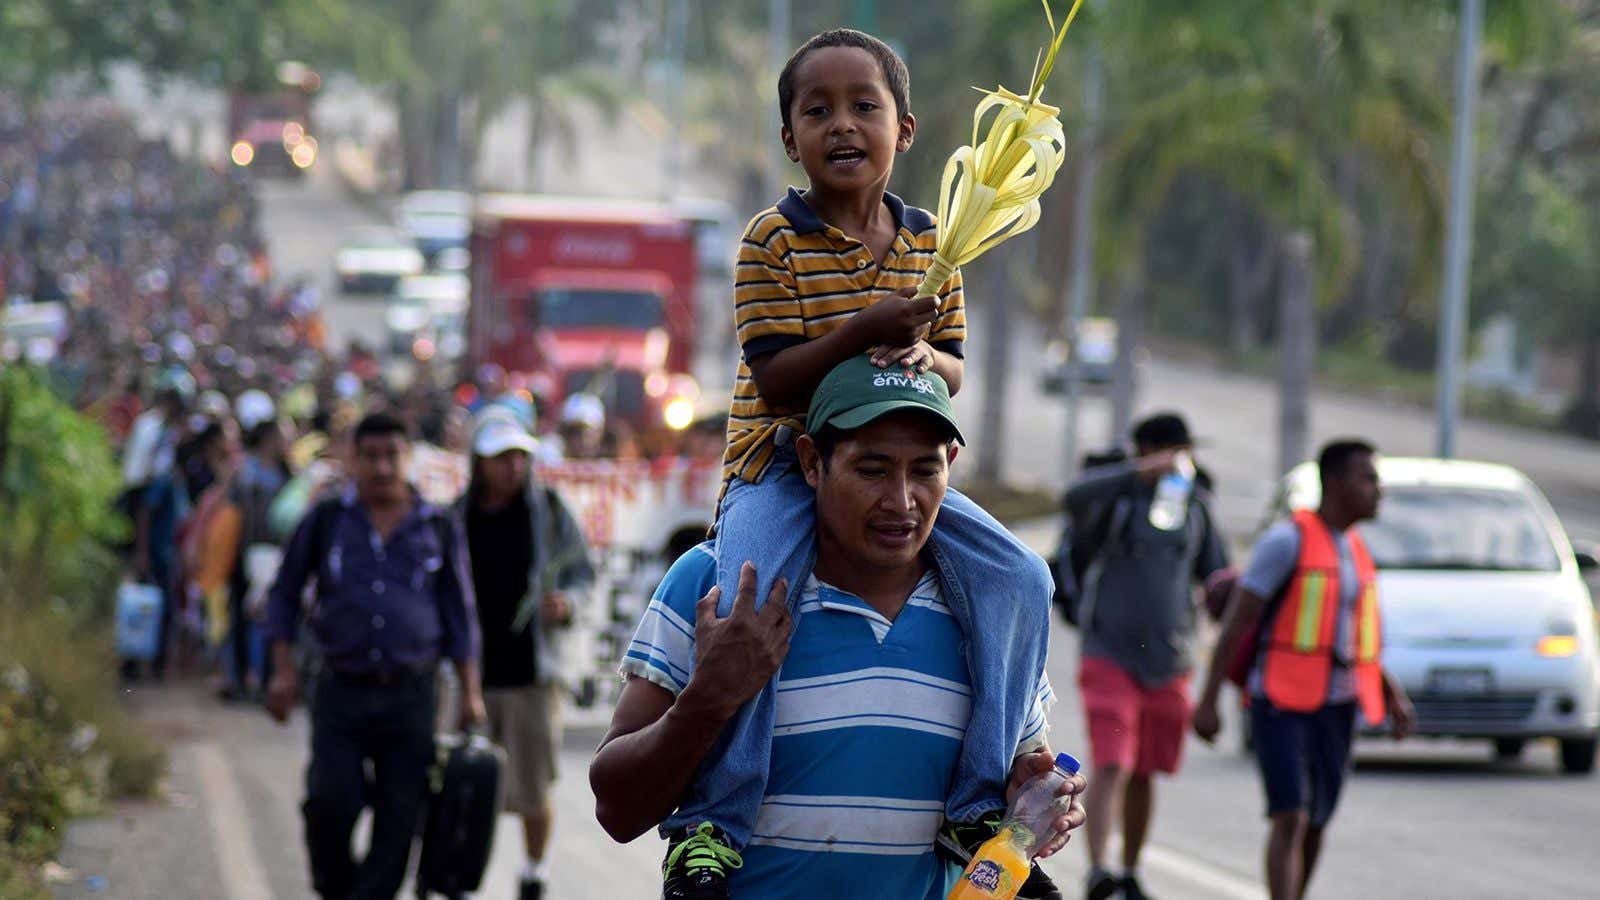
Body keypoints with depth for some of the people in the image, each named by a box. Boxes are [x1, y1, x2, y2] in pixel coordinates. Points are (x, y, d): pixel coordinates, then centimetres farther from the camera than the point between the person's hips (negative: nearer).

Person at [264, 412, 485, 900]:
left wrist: (470, 691, 6)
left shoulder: (437, 528, 7)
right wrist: (283, 670, 3)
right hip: (341, 693, -1)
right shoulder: (326, 520, 5)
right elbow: (284, 594, 12)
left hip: (410, 695, 1)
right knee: (331, 803, -14)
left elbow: (459, 615, 12)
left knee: (399, 816, -3)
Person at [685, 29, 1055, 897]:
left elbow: (954, 370, 8)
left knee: (1021, 580, -13)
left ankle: (979, 807, -6)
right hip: (780, 465, -5)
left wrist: (925, 356, -16)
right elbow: (775, 382, -15)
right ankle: (709, 821, -19)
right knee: (748, 612, -32)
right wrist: (866, 329, -29)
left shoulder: (930, 243, 6)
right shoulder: (774, 239, -9)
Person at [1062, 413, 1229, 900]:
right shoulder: (1117, 497, -8)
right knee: (1111, 767, -16)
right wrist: (1141, 473, -43)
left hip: (1168, 663, 5)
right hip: (1110, 655, -4)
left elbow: (1216, 576, 14)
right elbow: (1077, 496, -31)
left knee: (1144, 774, 12)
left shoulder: (1194, 504, 7)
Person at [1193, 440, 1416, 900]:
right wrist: (1207, 701, -15)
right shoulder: (1287, 539, -11)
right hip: (1280, 704, -7)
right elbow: (1237, 620, -12)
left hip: (1334, 707, 7)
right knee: (1290, 819, -18)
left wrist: (1393, 693, 6)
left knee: (1316, 823, 12)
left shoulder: (1354, 551, 13)